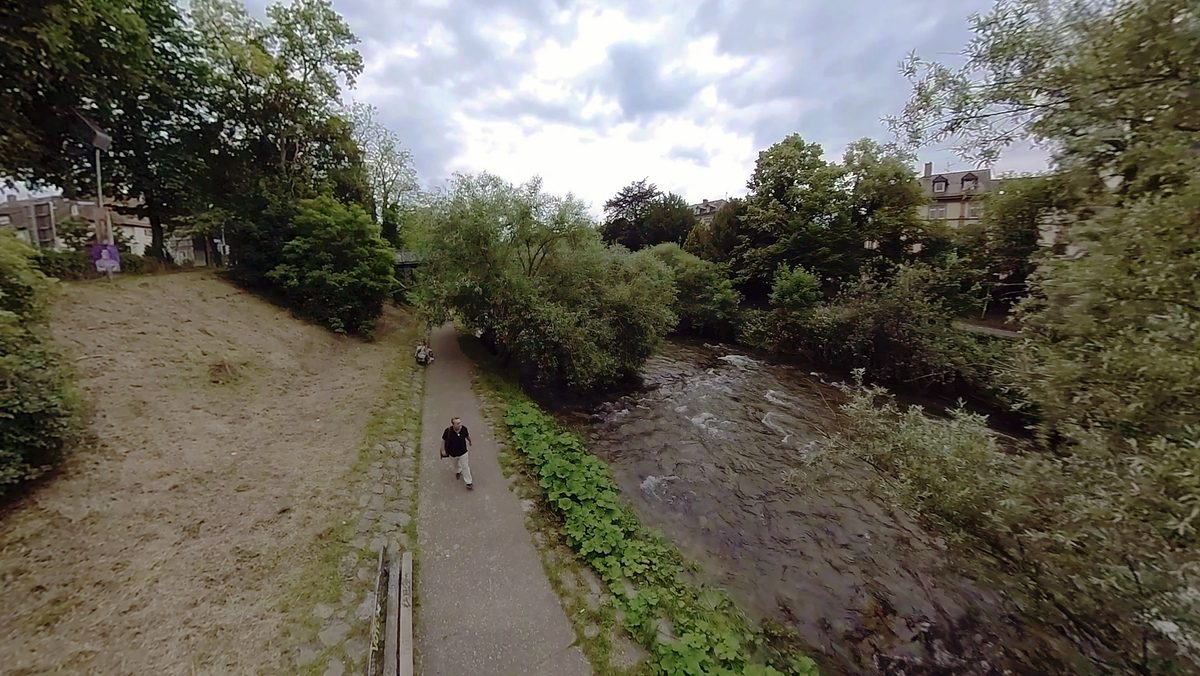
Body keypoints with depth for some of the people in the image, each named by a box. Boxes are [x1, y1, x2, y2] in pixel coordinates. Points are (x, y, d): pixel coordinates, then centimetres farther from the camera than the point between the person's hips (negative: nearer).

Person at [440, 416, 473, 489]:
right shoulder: (448, 431, -31)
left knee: (465, 467, 9)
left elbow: (468, 436, -3)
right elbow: (443, 440, -13)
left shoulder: (464, 428, -25)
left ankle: (469, 482, 25)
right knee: (456, 464, 30)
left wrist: (470, 442, 15)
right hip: (453, 452, 1)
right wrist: (443, 450, -6)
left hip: (463, 452, 0)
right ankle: (458, 471, 63)